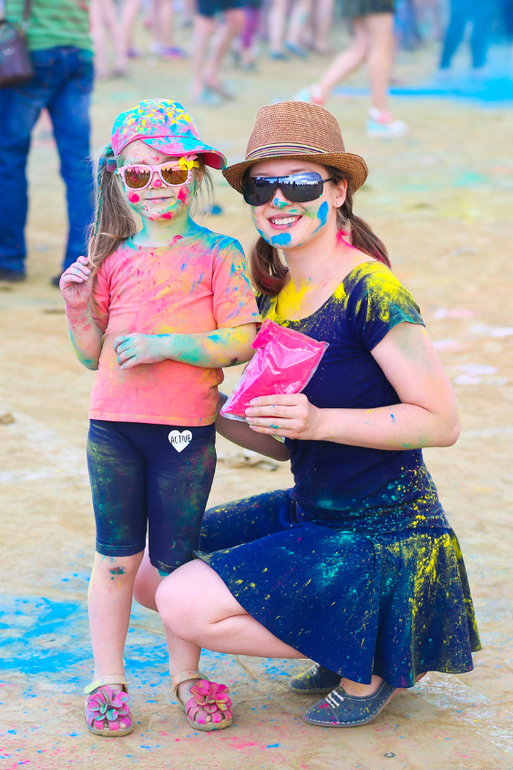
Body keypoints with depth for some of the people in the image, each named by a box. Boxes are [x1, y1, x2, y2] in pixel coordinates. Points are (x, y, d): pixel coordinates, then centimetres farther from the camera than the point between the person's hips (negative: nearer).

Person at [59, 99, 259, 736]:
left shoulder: (218, 254, -3)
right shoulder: (114, 260, 6)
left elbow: (240, 344, -10)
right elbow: (91, 353, 11)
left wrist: (166, 345, -18)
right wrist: (78, 308, -7)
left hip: (187, 429, -2)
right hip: (114, 426, 2)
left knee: (175, 560, 7)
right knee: (116, 558, 7)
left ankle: (186, 674, 24)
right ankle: (107, 681, 18)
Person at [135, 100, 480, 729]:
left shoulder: (370, 290, -18)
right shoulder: (274, 297, 7)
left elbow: (442, 422, -20)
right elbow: (288, 445, 12)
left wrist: (319, 421, -27)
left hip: (383, 536, -9)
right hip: (311, 514, 9)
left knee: (186, 606, -19)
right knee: (147, 570, 10)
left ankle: (369, 664, 1)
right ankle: (346, 647, 11)